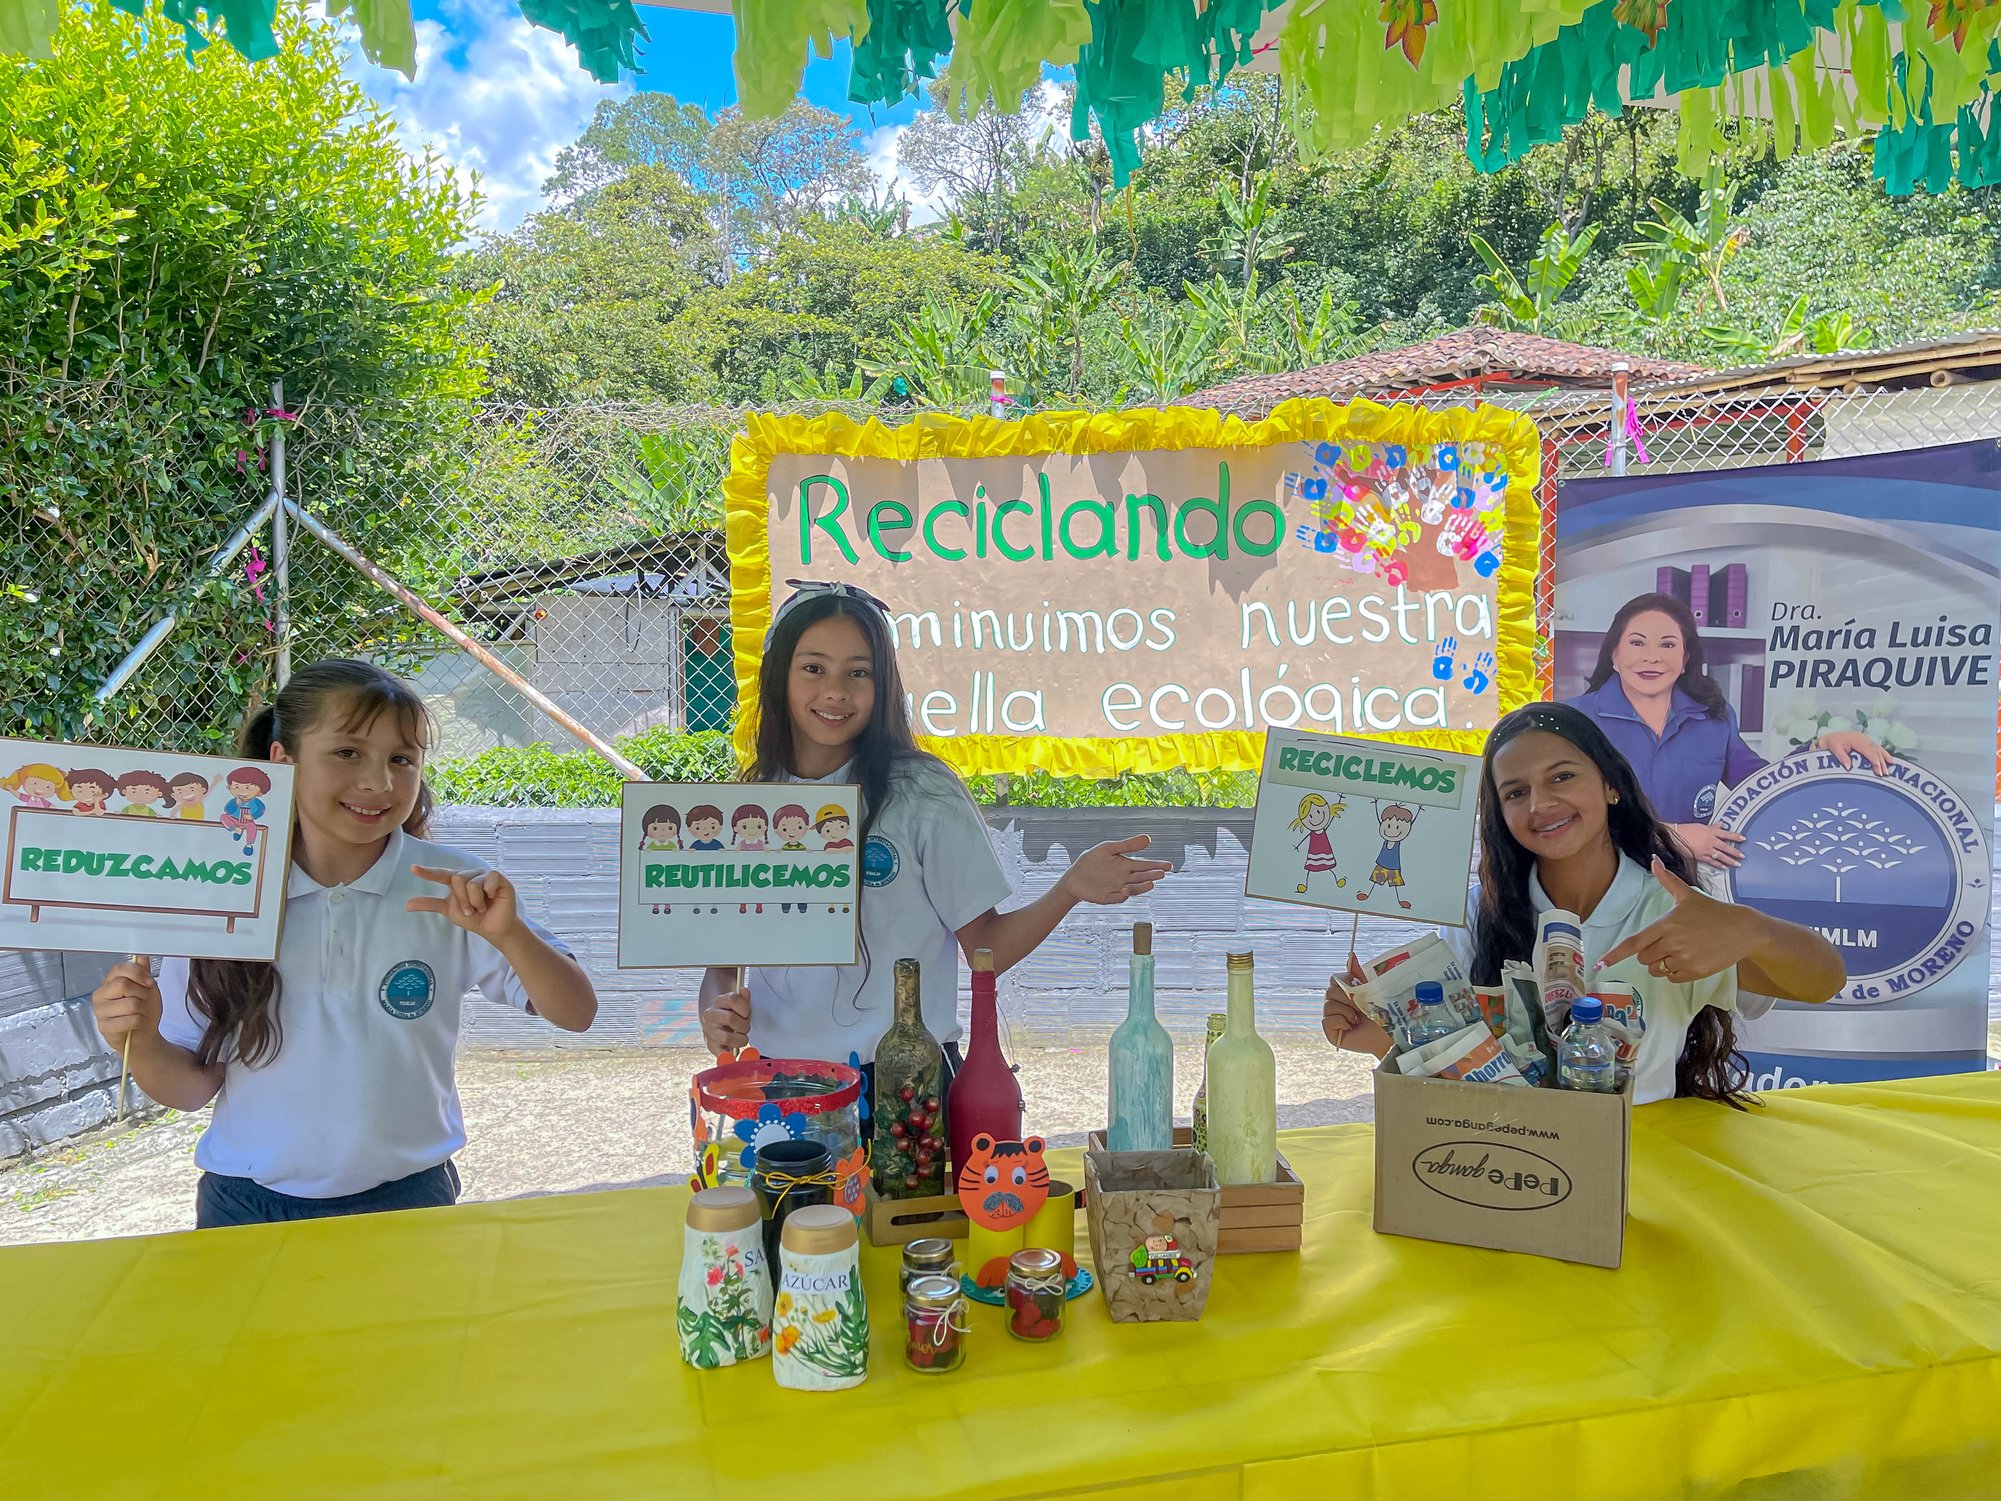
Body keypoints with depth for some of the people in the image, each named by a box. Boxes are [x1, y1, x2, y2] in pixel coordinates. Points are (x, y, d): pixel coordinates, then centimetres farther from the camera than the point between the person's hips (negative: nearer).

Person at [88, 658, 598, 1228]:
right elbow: (194, 1087, -1)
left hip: (405, 1201, -1)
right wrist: (145, 1043, -21)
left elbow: (576, 1014, -14)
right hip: (247, 1209, 1)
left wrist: (509, 934, -30)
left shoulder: (449, 889, -11)